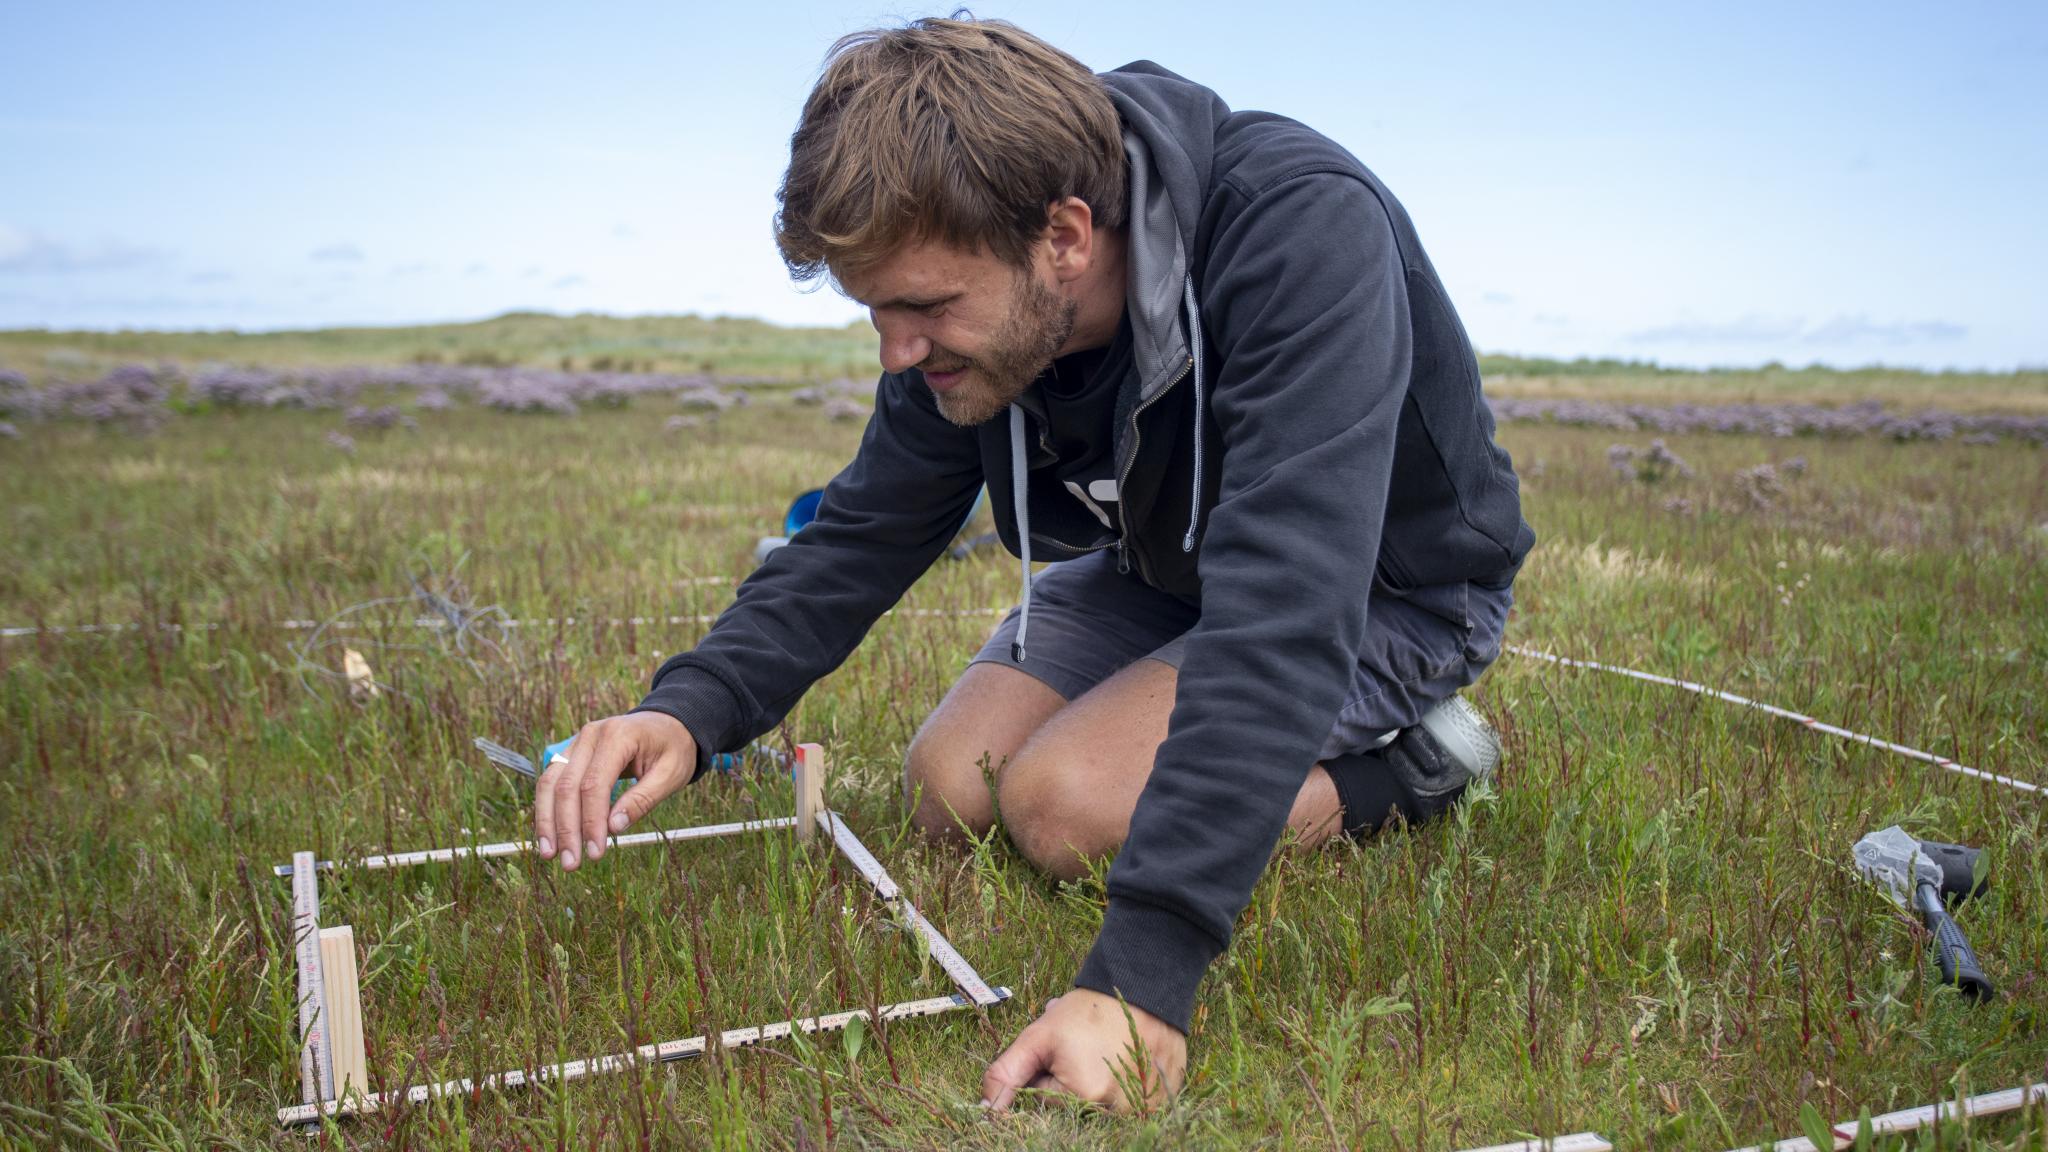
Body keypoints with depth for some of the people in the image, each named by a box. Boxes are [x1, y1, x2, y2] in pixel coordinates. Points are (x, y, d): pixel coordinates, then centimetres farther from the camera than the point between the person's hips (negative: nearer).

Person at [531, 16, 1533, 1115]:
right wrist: (691, 706, -25)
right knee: (948, 790, -5)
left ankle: (1406, 760, -3)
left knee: (1060, 805, -22)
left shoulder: (1304, 233, -37)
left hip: (1387, 584, -6)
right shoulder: (975, 301, -15)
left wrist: (1142, 973, -51)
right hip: (1170, 557, 7)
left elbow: (1283, 607, -46)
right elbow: (861, 535, -6)